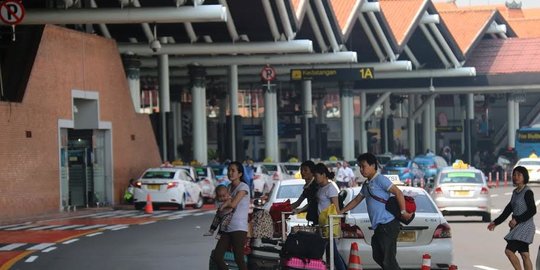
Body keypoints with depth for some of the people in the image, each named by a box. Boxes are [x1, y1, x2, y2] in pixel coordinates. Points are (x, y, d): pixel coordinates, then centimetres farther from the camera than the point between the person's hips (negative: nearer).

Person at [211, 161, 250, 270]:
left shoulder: (243, 187, -7)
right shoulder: (229, 187, 16)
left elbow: (233, 204, -16)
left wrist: (223, 205, 2)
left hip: (239, 229, -8)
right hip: (227, 228, 8)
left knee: (239, 259, -8)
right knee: (217, 256, 1)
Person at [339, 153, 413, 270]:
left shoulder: (380, 179, -9)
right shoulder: (366, 184, 19)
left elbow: (398, 193, -14)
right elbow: (356, 200, 29)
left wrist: (403, 212, -17)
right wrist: (340, 212, 27)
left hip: (388, 225, -10)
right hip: (378, 227, 10)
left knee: (388, 260, -12)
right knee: (378, 257, 15)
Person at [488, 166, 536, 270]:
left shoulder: (528, 192, -12)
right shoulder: (515, 192, 13)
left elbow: (532, 210, -17)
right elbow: (508, 209, 18)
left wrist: (517, 220, -20)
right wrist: (495, 222, 15)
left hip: (525, 226, -8)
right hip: (518, 227, 8)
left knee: (509, 250, -14)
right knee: (525, 255, 6)